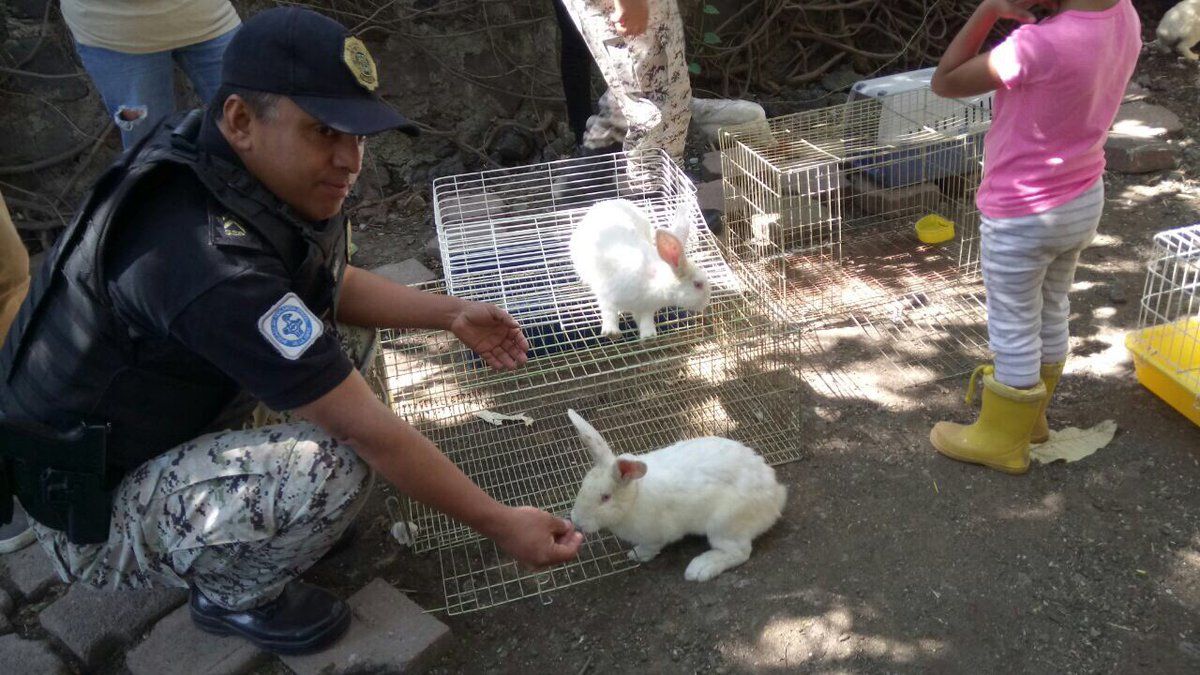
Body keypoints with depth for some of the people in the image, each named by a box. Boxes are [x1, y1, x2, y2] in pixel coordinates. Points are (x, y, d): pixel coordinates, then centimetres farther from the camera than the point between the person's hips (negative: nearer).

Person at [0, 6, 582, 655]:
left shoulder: (225, 160, -8)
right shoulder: (211, 264, -36)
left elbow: (331, 284, 10)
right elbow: (370, 432, -31)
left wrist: (451, 313, 2)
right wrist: (501, 525, -21)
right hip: (93, 513, -9)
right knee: (332, 467, -33)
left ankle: (218, 466, 14)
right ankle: (234, 596, 2)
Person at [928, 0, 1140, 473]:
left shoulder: (1041, 44, -31)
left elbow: (944, 83, -20)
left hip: (1021, 217, -8)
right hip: (1084, 201, 8)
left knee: (1014, 332, 9)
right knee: (1051, 314, 23)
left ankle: (1002, 440, 28)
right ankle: (1029, 415, 44)